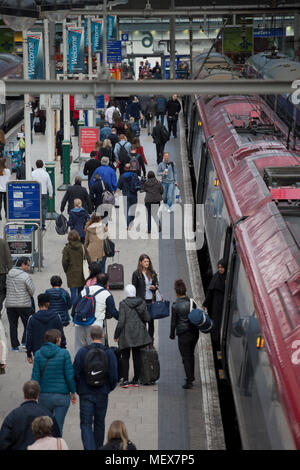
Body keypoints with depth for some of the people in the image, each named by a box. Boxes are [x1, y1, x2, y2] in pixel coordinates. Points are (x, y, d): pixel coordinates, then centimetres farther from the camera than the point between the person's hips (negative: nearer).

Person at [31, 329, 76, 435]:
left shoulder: (38, 354, -4)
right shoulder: (64, 353, -9)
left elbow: (35, 377, -4)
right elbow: (70, 376, -8)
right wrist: (73, 392, 6)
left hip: (44, 395, 2)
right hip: (62, 395, -2)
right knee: (58, 426, 4)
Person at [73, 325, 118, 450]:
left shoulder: (82, 352, -7)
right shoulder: (109, 353, -5)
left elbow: (75, 374, -7)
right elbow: (114, 376, -6)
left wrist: (78, 389, 9)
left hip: (85, 394, -2)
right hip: (102, 393, 2)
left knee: (86, 423, -1)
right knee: (99, 423, 17)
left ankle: (89, 448, -20)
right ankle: (98, 448, 31)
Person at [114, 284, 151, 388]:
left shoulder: (123, 304, -11)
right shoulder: (142, 303, 1)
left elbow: (121, 321, -13)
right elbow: (147, 318, 5)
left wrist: (116, 335, -4)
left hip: (126, 334, -3)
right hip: (139, 333, 4)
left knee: (125, 357, 4)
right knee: (137, 356, 10)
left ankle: (125, 380, -2)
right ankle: (136, 380, 13)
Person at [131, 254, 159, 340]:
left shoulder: (152, 273, 8)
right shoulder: (136, 274, -4)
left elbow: (157, 284, 17)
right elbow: (134, 288, -3)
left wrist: (154, 287, -7)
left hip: (151, 300, 4)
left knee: (151, 321, 7)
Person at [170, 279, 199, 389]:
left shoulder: (175, 306, -15)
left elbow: (173, 322, -9)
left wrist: (172, 334, 5)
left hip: (183, 334, -5)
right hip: (194, 332, 5)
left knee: (186, 358, 3)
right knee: (191, 354, 23)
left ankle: (189, 381, 2)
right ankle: (191, 376, 33)